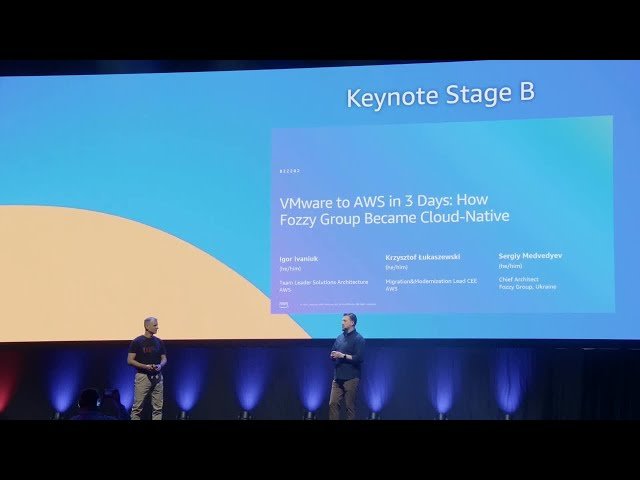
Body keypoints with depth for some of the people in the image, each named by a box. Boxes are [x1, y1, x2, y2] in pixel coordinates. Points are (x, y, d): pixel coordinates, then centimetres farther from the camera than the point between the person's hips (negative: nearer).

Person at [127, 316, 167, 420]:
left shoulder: (159, 342, 10)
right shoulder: (137, 342, -5)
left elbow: (164, 359, 16)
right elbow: (130, 360, -7)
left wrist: (160, 365, -7)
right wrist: (145, 366, -17)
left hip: (157, 377, 5)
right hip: (143, 376, -5)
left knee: (158, 408, 4)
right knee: (137, 407, -4)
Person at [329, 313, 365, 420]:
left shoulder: (358, 339, -4)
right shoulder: (339, 338, 16)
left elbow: (359, 358, -13)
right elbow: (332, 354, 21)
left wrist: (343, 355, -16)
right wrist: (333, 355, -3)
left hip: (351, 379, -6)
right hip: (337, 378, 6)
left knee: (350, 407, -2)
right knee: (333, 404, -1)